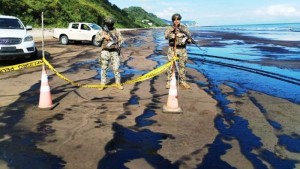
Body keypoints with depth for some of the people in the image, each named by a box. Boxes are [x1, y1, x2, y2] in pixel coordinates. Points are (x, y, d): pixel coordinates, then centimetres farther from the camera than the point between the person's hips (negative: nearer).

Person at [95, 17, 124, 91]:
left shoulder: (116, 31, 4)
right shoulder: (101, 31, 4)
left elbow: (121, 39, 2)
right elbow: (97, 39, -7)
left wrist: (118, 45, -15)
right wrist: (104, 36, -21)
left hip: (114, 52, 0)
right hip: (105, 52, 1)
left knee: (116, 68, -2)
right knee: (103, 68, 3)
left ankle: (118, 84, 10)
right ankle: (102, 85, 10)